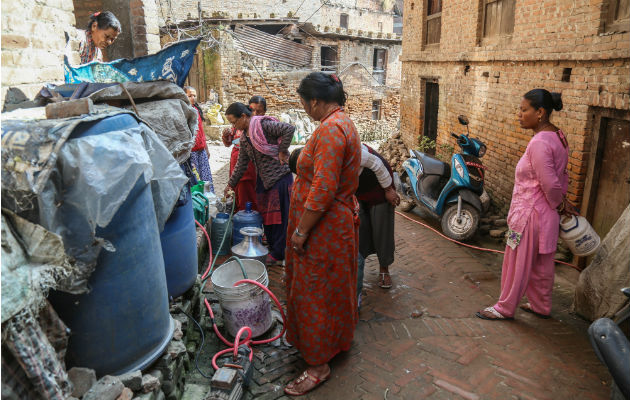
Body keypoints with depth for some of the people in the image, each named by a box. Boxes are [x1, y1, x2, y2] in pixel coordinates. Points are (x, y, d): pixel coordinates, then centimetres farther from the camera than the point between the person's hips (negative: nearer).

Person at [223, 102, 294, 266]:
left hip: (280, 176, -8)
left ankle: (278, 254, 7)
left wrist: (282, 151, -17)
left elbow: (289, 129, -23)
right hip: (263, 179, 9)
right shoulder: (244, 137, 12)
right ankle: (272, 247, 27)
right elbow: (241, 163, 18)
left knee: (279, 215, -2)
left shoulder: (263, 124, -14)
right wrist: (231, 184, 19)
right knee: (266, 214, 13)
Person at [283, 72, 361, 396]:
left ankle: (318, 365, 18)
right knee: (330, 289, 23)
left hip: (324, 226, -10)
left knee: (314, 293, 2)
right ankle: (336, 341, 43)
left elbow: (323, 190, -29)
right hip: (339, 219, 10)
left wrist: (300, 230, -21)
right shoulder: (342, 122, 10)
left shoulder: (330, 129, -23)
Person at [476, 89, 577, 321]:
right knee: (541, 263, 21)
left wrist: (559, 204, -8)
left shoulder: (540, 143, -25)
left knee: (518, 263, 6)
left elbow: (551, 184, -25)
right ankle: (541, 306, 37)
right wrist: (561, 203, 11)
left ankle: (505, 308, 22)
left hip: (530, 214, -10)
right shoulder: (557, 136, 7)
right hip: (546, 214, 10)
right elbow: (561, 177, 13)